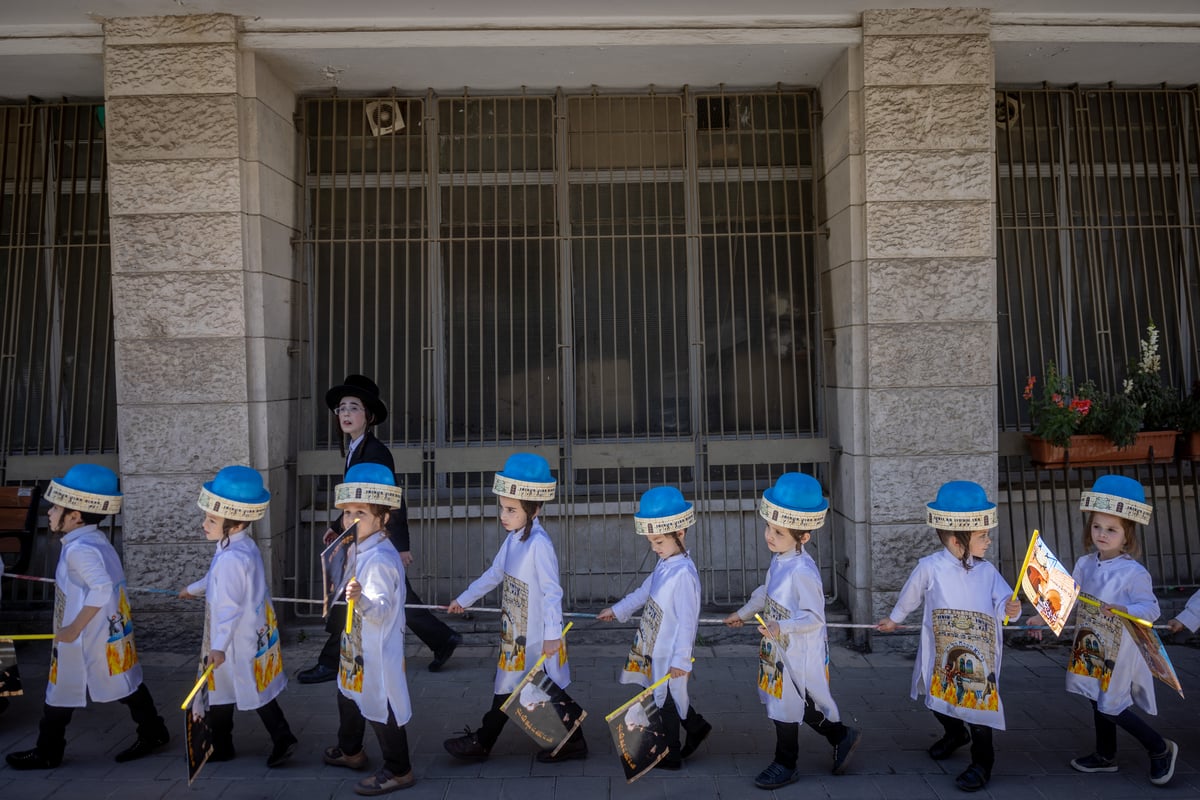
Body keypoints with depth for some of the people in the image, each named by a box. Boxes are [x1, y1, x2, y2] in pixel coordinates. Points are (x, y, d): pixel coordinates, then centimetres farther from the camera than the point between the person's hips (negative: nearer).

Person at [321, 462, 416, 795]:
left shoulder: (380, 559, -28)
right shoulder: (361, 549, 3)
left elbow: (381, 609, -35)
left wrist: (361, 599, -49)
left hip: (378, 648, -11)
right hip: (358, 645, 11)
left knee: (381, 706, 3)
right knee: (349, 695, 27)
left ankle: (398, 770, 20)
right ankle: (350, 750, 50)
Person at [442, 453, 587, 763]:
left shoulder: (539, 544, -23)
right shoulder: (513, 539, 5)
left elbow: (552, 591, -22)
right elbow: (494, 574, 18)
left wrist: (552, 633, -21)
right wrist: (463, 600, 25)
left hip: (537, 637, -9)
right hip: (516, 633, 9)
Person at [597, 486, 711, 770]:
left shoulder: (683, 573, -27)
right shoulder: (664, 564, 2)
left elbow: (687, 620, -25)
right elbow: (645, 591, 18)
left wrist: (681, 659, -22)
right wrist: (617, 610, 24)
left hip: (670, 653, -8)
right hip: (653, 647, 8)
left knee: (666, 702, 9)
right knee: (668, 697, 22)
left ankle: (671, 755, 28)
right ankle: (697, 728, 42)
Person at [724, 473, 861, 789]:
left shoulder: (802, 571, -28)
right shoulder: (779, 560, 0)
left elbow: (814, 617, -26)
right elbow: (767, 593, 16)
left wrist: (782, 627, -37)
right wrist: (743, 613, 26)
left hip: (798, 653, -9)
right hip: (780, 648, 9)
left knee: (786, 706, 8)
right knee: (799, 703, 21)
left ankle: (785, 765, 29)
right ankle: (841, 736, 39)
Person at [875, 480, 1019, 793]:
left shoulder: (987, 571, -8)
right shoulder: (930, 567, -14)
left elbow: (1002, 602, -11)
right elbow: (910, 595, 3)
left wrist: (1010, 608, -36)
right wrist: (894, 619, 17)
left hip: (979, 655, -1)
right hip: (942, 654, 1)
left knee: (978, 702, 1)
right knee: (938, 699, 18)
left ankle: (982, 761, 22)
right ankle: (955, 733, 49)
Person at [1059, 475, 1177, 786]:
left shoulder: (1134, 573, -20)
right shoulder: (1084, 564, 0)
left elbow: (1151, 608, -22)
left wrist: (1124, 610, -39)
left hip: (1119, 649, -7)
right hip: (1091, 646, 7)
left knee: (1111, 707, 0)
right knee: (1099, 701, 18)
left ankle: (1160, 749, 23)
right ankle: (1105, 756, 35)